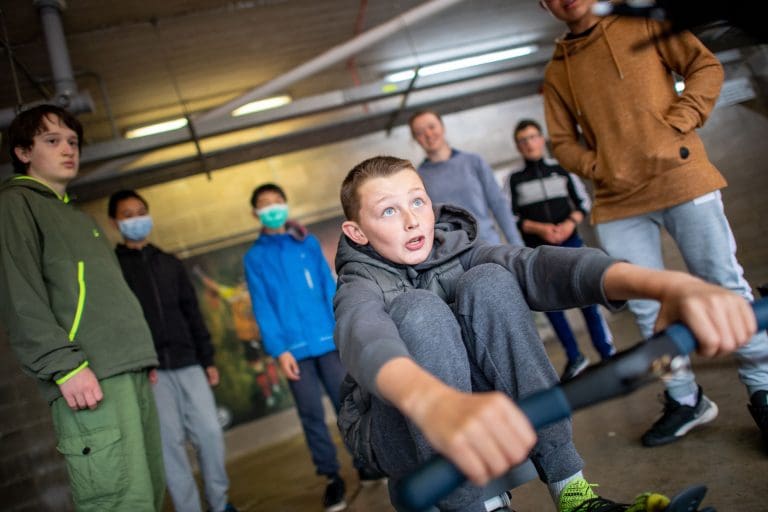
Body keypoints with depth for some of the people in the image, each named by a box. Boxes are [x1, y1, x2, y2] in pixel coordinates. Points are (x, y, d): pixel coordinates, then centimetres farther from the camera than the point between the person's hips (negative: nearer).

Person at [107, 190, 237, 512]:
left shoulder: (169, 263, 17)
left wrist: (207, 359, 11)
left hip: (188, 364, 4)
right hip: (149, 369, -3)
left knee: (210, 431, 0)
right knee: (169, 442, -4)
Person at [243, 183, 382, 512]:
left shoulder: (309, 243, 11)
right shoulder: (254, 257, 4)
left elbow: (329, 287, 7)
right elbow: (262, 308, -2)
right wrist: (278, 350, -11)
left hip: (329, 339, 2)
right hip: (295, 347, -1)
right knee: (311, 414, 4)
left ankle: (365, 463, 23)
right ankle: (332, 478, 15)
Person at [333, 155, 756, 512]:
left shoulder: (455, 250, -4)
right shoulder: (360, 286, -15)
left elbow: (536, 265, -26)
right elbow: (363, 336, -41)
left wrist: (666, 283, -45)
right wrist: (435, 403, -66)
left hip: (480, 420, 3)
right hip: (401, 437, -3)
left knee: (489, 282, -22)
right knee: (418, 310, -30)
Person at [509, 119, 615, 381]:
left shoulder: (561, 171, 9)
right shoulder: (515, 179, 4)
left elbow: (583, 202, 9)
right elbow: (512, 217, -1)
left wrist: (570, 223, -10)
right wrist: (540, 229, -15)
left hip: (570, 243, 0)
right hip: (538, 250, 0)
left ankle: (608, 353, 7)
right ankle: (575, 358, 15)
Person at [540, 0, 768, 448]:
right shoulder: (556, 73, 14)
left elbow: (706, 66, 5)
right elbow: (563, 141, 14)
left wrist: (677, 125, -8)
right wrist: (598, 168, -4)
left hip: (681, 177, -2)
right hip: (617, 200, 3)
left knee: (725, 286, 0)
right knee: (648, 308, 5)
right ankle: (686, 401, 21)